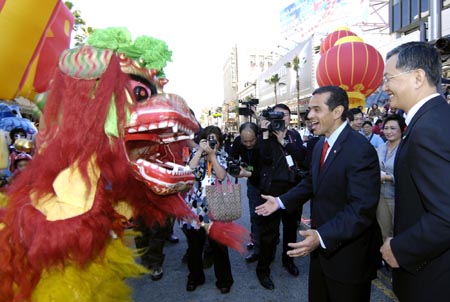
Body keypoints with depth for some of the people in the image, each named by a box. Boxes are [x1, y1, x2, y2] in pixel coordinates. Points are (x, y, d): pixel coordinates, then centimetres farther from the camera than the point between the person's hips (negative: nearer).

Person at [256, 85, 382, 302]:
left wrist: (322, 236, -36)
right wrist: (281, 201, 7)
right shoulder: (321, 144, 4)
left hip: (347, 254, -8)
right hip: (321, 246, 8)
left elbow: (362, 209, -28)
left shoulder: (360, 150, -23)